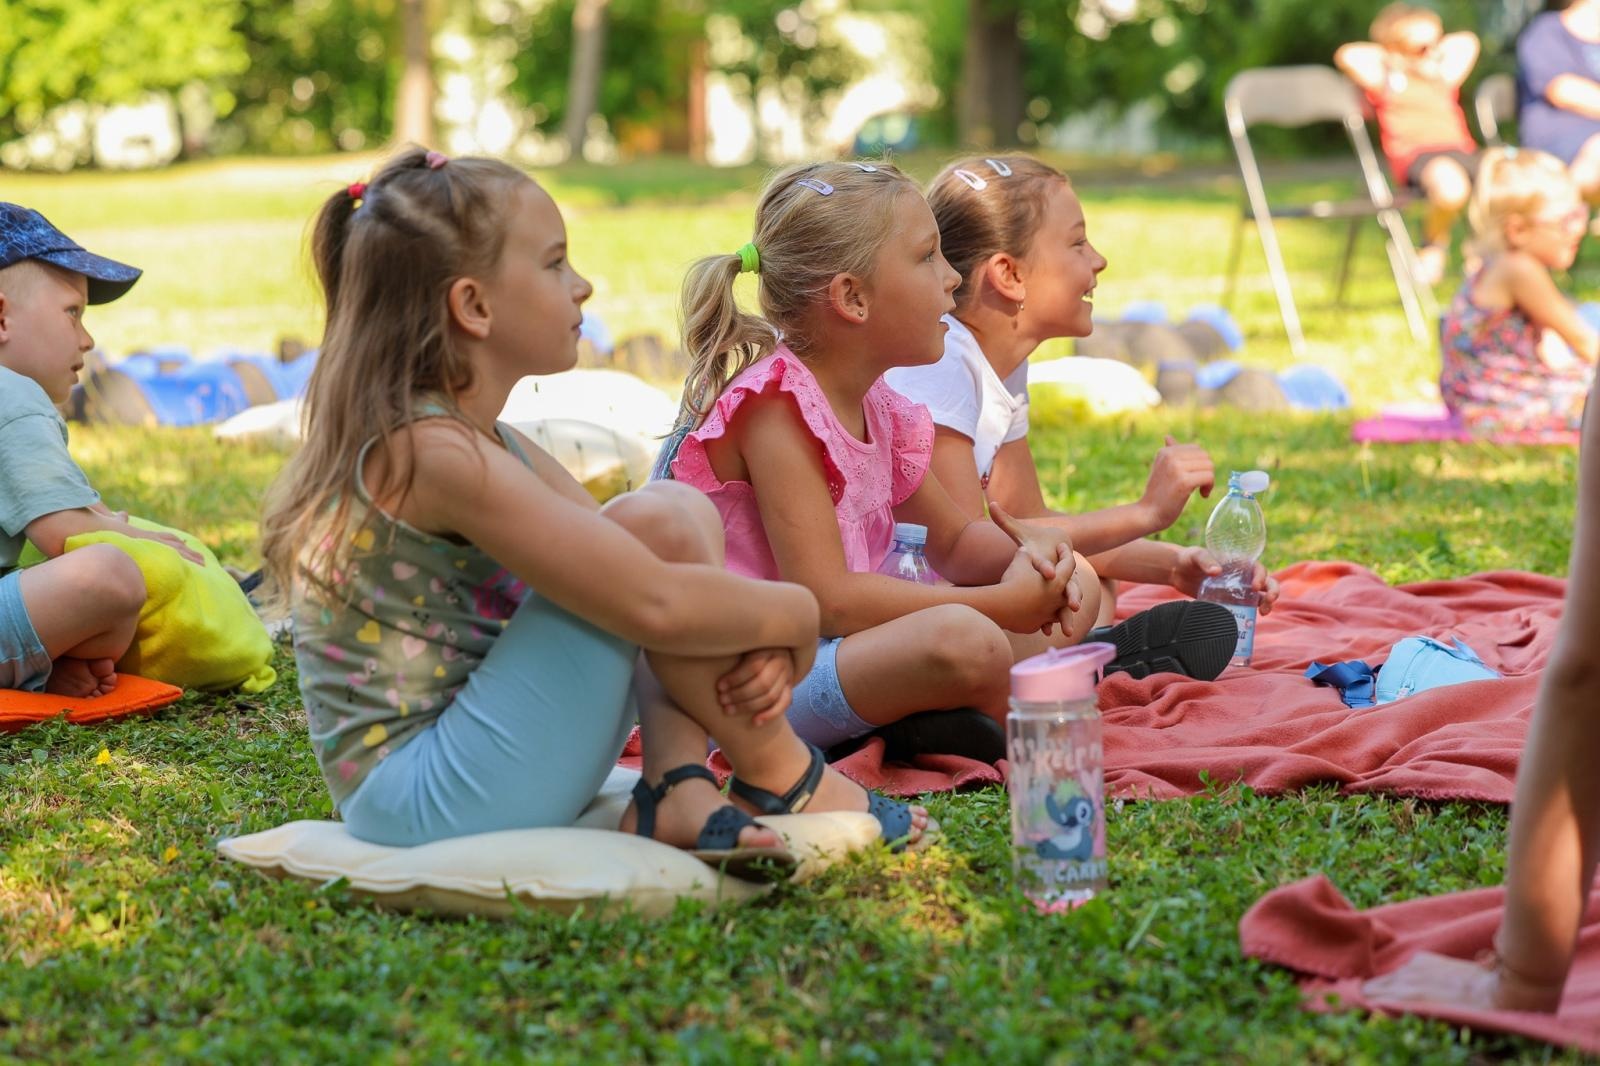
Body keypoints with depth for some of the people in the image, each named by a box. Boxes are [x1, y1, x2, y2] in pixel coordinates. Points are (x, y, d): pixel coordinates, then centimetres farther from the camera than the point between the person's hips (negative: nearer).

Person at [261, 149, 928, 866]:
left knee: (689, 518, 11)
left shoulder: (488, 444, 12)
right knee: (659, 525, -19)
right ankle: (784, 782, -2)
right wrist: (794, 615, -8)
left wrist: (756, 642, -9)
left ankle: (677, 795, -5)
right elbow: (653, 605, -26)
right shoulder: (435, 452, -20)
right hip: (418, 800, -10)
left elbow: (636, 567, 11)